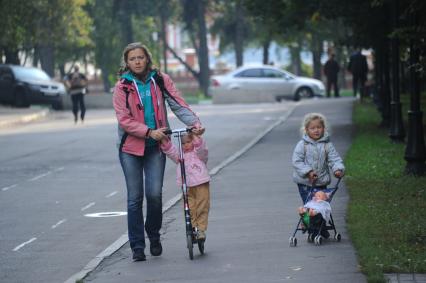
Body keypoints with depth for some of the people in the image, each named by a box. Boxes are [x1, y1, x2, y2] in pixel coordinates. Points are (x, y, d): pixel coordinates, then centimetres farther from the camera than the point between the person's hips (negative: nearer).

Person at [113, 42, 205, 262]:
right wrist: (149, 132, -19)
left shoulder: (160, 80, 2)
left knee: (154, 194, -8)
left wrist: (195, 123, -21)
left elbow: (178, 104, -5)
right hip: (131, 146, 0)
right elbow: (124, 120, -8)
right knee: (135, 197, 1)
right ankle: (137, 246, 10)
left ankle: (154, 235, 17)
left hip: (156, 145, 0)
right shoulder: (122, 86, -1)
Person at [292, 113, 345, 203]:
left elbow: (335, 160, -3)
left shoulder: (327, 145, -1)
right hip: (305, 183, -2)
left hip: (321, 183, 2)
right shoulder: (302, 145, -7)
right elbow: (297, 161, -10)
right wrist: (308, 172, -21)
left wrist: (338, 169, -23)